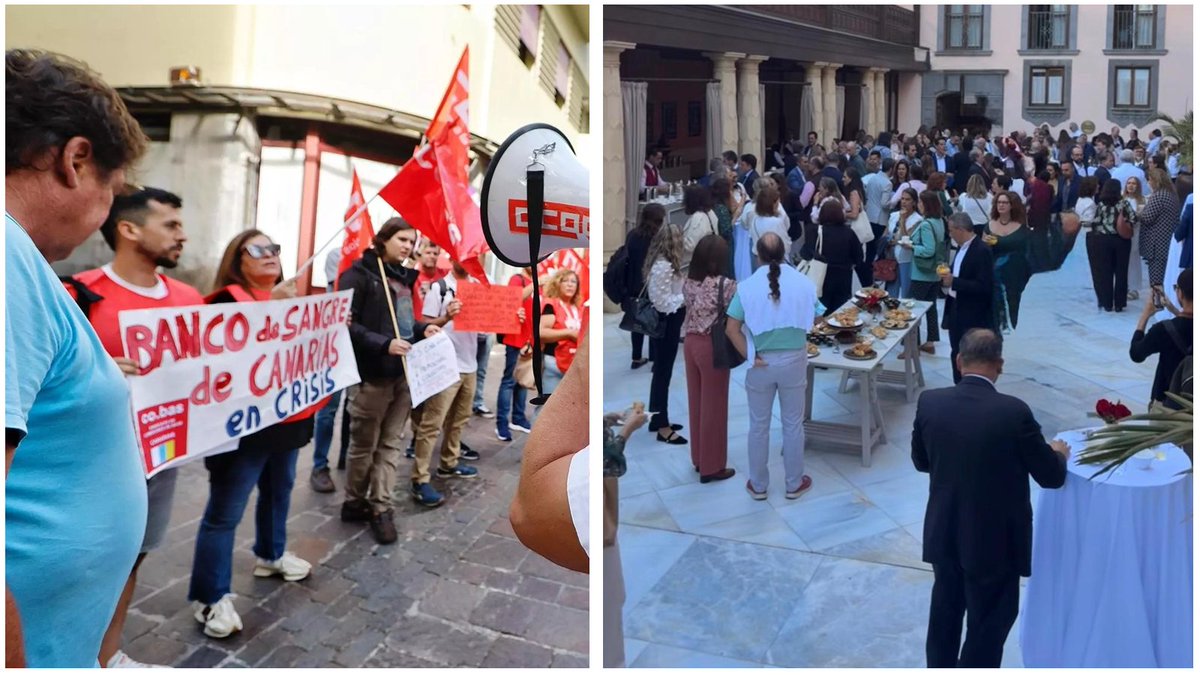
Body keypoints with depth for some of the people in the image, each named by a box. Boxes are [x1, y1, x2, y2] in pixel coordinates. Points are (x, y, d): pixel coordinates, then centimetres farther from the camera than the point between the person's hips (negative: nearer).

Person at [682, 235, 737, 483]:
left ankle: (699, 459, 31)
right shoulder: (725, 284, -19)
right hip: (711, 347, -7)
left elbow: (689, 309, 8)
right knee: (713, 406, 5)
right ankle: (711, 467, 16)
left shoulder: (688, 282, 1)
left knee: (696, 402, 18)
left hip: (690, 343, 7)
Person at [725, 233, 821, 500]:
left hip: (762, 362, -1)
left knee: (759, 425, 14)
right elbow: (814, 320, -1)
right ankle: (794, 484, 28)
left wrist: (750, 356, -9)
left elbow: (731, 329, -16)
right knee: (793, 424, 15)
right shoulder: (804, 283, -8)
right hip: (794, 360, 1)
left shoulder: (747, 286, -12)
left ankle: (758, 485, 26)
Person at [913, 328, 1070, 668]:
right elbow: (1052, 476, -9)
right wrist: (1058, 453, 12)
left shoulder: (929, 402, -11)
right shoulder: (1014, 411, -22)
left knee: (945, 612, 24)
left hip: (943, 534, 4)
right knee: (988, 625, 14)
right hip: (996, 540, -4)